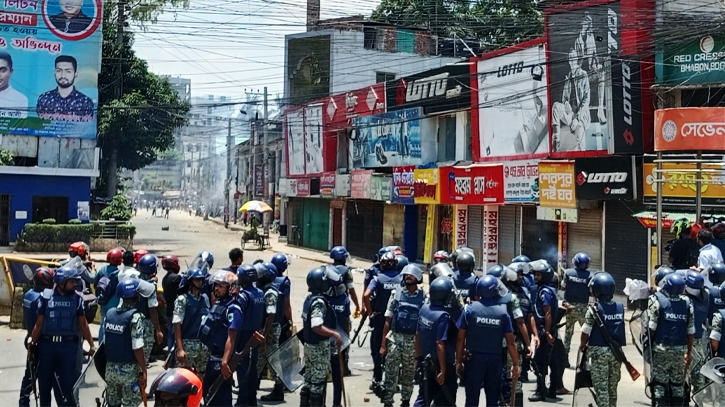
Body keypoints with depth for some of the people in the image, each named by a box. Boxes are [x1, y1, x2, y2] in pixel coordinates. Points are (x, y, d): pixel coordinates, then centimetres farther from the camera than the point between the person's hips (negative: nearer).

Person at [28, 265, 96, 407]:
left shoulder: (77, 298, 1)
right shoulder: (46, 297, -1)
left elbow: (83, 324, 6)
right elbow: (39, 324, 3)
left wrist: (91, 345, 5)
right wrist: (32, 344, 3)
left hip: (69, 345, 0)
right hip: (47, 344, 0)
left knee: (70, 383, 1)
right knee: (44, 383, 11)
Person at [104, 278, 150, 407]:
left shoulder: (109, 313, 3)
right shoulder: (135, 316, -15)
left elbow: (105, 342, 7)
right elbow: (137, 348, -18)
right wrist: (144, 370, -11)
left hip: (110, 368, 6)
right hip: (129, 370, -6)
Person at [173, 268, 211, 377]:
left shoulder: (205, 298, 9)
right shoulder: (182, 299, -7)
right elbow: (177, 325, -11)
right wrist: (179, 348, -17)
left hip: (204, 344, 5)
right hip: (188, 344, -5)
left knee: (201, 375, 11)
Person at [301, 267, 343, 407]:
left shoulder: (309, 299, 8)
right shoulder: (319, 302, -21)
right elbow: (317, 327, -30)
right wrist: (335, 334, -27)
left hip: (309, 344, 9)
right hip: (320, 346, -9)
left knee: (309, 379, 16)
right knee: (319, 380, 0)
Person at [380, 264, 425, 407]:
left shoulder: (423, 297, -1)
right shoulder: (396, 293, 0)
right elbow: (388, 321, 2)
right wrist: (383, 344, -1)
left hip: (413, 341, 0)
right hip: (394, 338, 0)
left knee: (408, 374, 13)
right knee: (391, 374, 0)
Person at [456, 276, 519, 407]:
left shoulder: (470, 309, -7)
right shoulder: (503, 311, -5)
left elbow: (461, 338, -6)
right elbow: (510, 342, -3)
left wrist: (458, 360, 4)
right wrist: (515, 364, 6)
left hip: (474, 358, -1)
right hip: (495, 359, 1)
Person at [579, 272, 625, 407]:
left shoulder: (594, 309, -14)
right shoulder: (620, 307, -2)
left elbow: (586, 331, -10)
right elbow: (621, 330, 1)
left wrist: (582, 345, 8)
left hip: (599, 351, -4)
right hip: (616, 350, 4)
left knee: (601, 386, 2)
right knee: (613, 386, 16)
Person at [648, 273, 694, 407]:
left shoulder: (656, 299, -9)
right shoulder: (687, 303, 4)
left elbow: (651, 327, -12)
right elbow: (690, 331, 7)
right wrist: (689, 352, 16)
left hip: (661, 349, -4)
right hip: (680, 350, 4)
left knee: (660, 383, 1)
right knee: (677, 384, 13)